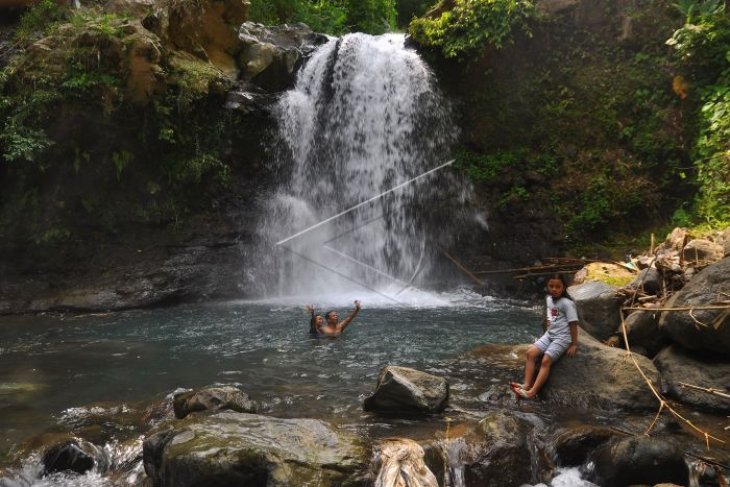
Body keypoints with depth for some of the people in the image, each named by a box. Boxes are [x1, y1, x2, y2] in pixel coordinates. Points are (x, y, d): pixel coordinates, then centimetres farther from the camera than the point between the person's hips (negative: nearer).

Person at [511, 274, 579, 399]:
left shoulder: (567, 303, -15)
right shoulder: (548, 299, 9)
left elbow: (573, 323, -14)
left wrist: (574, 344, -13)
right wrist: (547, 331, 12)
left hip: (562, 338, -7)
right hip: (549, 335, 7)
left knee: (546, 360, -22)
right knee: (530, 353, -12)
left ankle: (532, 392, -28)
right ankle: (526, 385, -19)